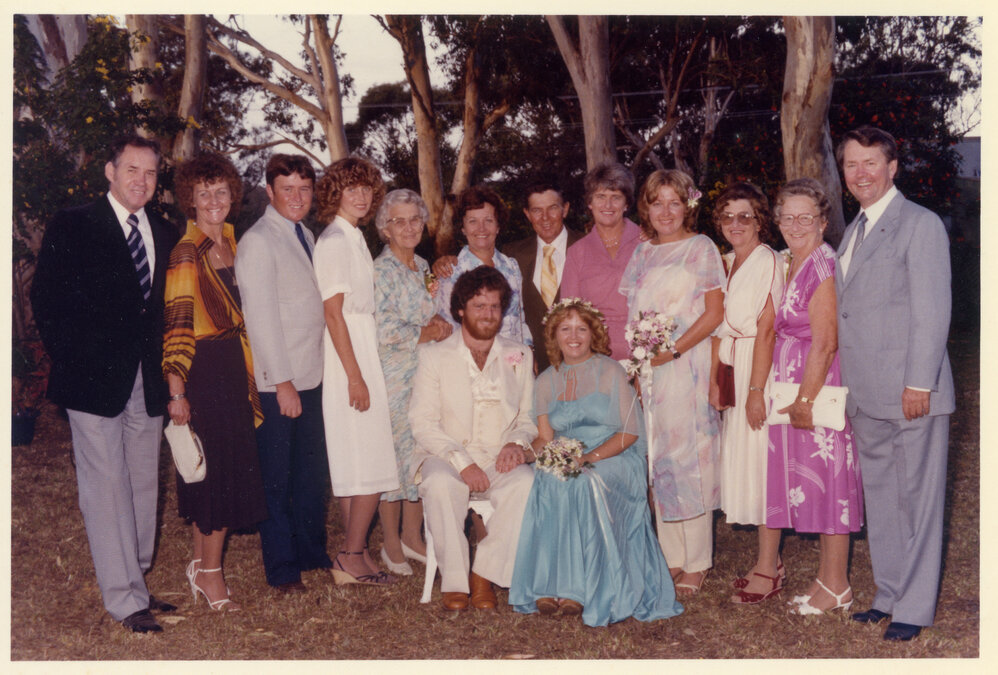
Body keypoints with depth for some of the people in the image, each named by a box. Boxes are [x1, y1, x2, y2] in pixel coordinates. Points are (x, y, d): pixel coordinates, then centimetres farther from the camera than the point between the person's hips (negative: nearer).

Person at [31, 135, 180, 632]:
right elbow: (46, 299, -2)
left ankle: (135, 585, 23)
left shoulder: (164, 234, 12)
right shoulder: (72, 227, -1)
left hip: (148, 382, 5)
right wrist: (72, 361, -5)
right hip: (95, 379, -5)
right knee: (107, 487, -3)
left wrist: (164, 365, 4)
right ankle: (125, 600, 4)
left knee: (143, 485, 11)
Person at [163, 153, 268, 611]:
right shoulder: (187, 252, -12)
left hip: (233, 366, 7)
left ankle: (200, 564, 26)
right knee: (217, 472, -1)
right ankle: (209, 572, 15)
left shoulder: (230, 242, 12)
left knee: (227, 468, 12)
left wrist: (247, 372, 14)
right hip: (203, 370, -7)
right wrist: (176, 391, -18)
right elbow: (177, 324, -15)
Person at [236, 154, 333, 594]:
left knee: (312, 470, 17)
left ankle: (312, 552, 32)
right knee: (277, 478, 5)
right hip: (278, 381, -8)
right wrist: (283, 383, -16)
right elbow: (261, 317, -15)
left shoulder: (305, 236, 13)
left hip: (312, 375, 8)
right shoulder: (258, 242, -11)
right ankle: (281, 570, 18)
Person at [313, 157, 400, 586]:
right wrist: (355, 376, -20)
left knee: (356, 463, 11)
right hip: (350, 355, -10)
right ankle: (352, 557, 1)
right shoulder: (335, 240, -12)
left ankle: (354, 555, 17)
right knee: (372, 463, -7)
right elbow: (333, 313, -18)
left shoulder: (352, 237, 16)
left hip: (361, 349, 10)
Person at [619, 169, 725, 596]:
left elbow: (714, 313, -6)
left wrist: (672, 350, -15)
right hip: (647, 368, 5)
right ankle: (671, 558, 15)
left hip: (687, 364, -5)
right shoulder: (642, 253, 16)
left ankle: (696, 563, 6)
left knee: (689, 457, -4)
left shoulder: (701, 248, 1)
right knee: (657, 459, 6)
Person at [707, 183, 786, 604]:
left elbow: (766, 329, -17)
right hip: (732, 371, 8)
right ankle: (769, 561, 23)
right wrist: (714, 380, 6)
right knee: (741, 462, 11)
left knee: (761, 463, -4)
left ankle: (768, 572, 7)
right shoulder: (726, 264, 13)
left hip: (760, 369, -8)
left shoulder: (768, 261, -12)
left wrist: (756, 389, -19)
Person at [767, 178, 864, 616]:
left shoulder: (824, 264, -15)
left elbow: (825, 343, -19)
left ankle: (837, 587, 11)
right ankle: (825, 578, 25)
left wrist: (805, 399, -17)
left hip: (820, 386, -9)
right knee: (809, 480, 14)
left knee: (829, 480, -1)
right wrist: (794, 397, 11)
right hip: (792, 384, 9)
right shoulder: (789, 264, 13)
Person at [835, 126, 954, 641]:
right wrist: (847, 385, 13)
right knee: (878, 497, 15)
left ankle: (914, 607, 13)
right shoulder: (853, 232, 16)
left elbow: (932, 311, -13)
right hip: (865, 395, 8)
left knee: (917, 497, 3)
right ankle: (889, 594, 28)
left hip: (910, 391, -8)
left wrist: (919, 383, -18)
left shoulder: (920, 225, -7)